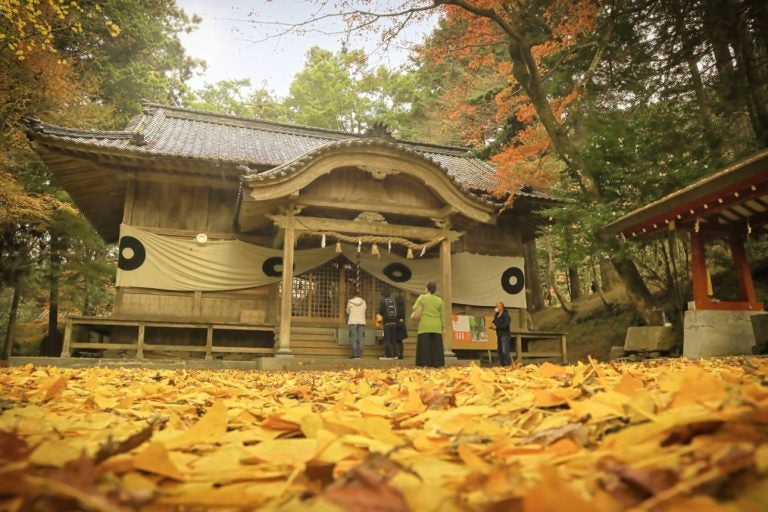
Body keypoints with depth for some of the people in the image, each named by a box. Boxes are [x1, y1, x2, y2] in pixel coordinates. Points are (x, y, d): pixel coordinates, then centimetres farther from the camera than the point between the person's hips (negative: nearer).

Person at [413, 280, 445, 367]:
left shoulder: (422, 297, -1)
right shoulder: (439, 300, 8)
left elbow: (414, 308, 0)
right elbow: (442, 315, 10)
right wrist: (443, 326, 17)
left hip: (425, 326, -2)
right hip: (436, 327, 2)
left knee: (424, 346, -2)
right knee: (436, 346, 5)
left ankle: (425, 364, -7)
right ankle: (439, 365, 5)